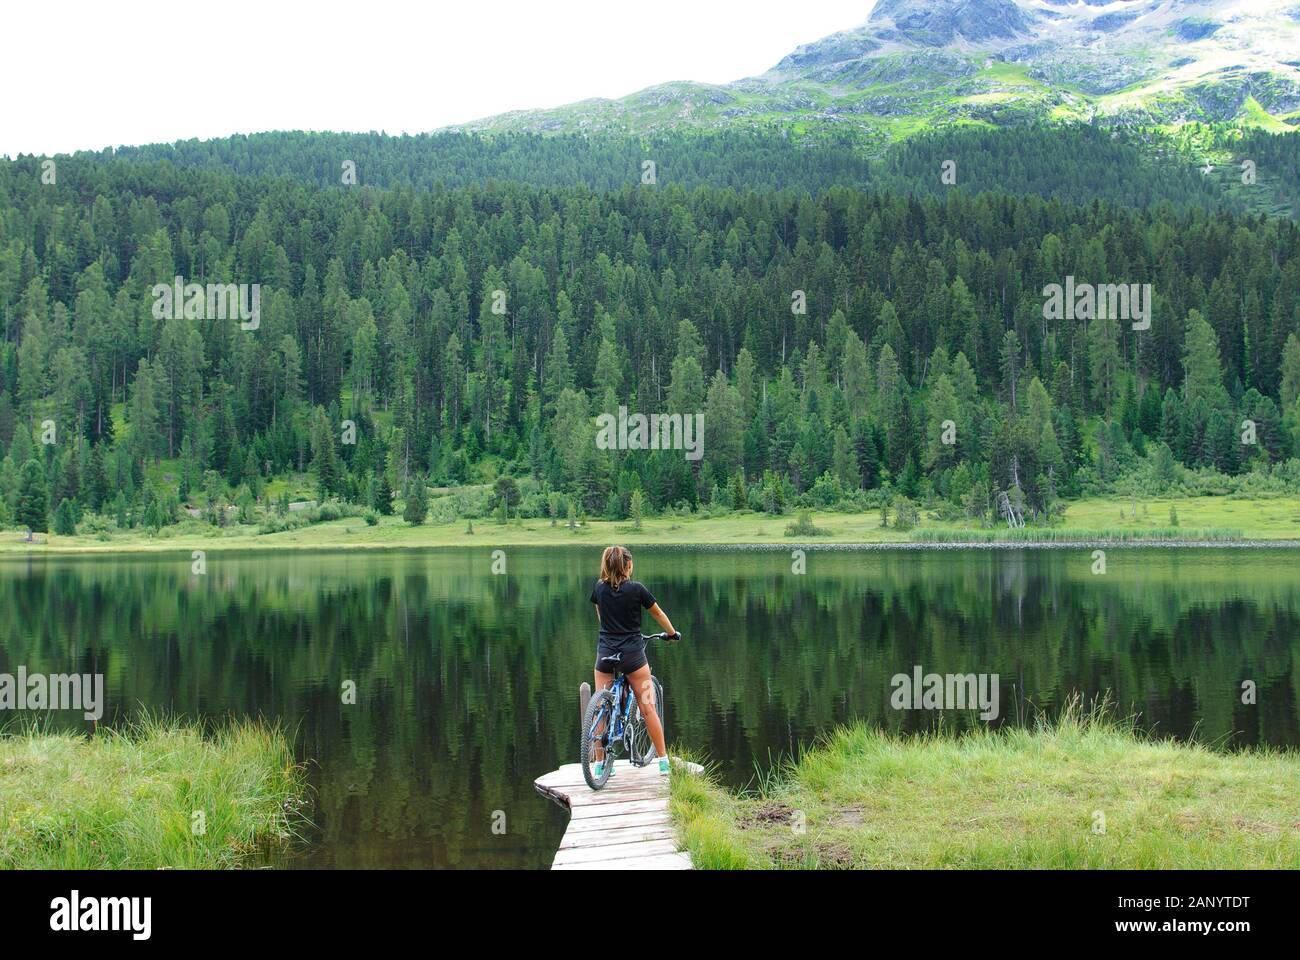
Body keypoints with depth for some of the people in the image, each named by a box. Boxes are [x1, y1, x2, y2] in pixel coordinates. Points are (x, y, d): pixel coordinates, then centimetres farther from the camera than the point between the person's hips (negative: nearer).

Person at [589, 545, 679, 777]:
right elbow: (658, 613, 7)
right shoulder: (636, 589, -7)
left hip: (605, 653, 3)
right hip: (632, 653, -3)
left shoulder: (599, 587, 2)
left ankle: (600, 764, 9)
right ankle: (663, 760, 8)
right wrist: (673, 633, 25)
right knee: (648, 708, 4)